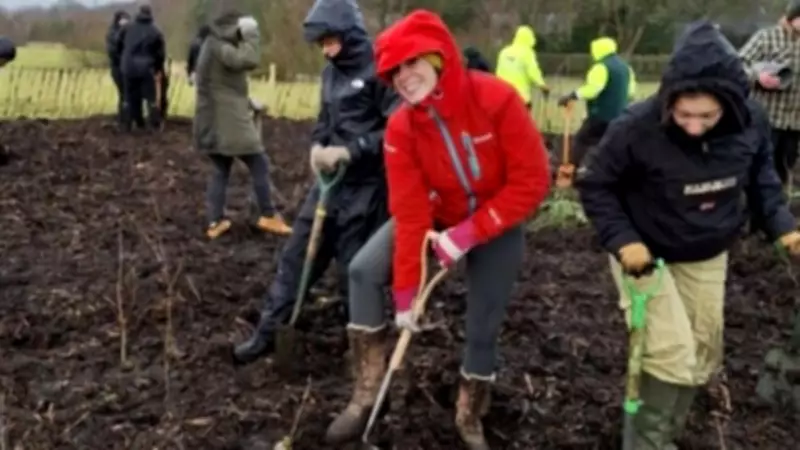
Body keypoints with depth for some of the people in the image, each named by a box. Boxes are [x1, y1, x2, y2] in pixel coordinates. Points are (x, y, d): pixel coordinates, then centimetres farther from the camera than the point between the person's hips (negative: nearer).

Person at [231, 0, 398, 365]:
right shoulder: (331, 73, 11)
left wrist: (349, 152, -22)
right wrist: (317, 146, 0)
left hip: (365, 187, -7)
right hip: (330, 182, 8)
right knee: (296, 255, 10)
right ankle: (267, 332, 20)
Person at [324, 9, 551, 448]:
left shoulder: (497, 98, -29)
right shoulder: (401, 128, -21)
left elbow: (532, 180, -25)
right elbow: (409, 212, -21)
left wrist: (469, 233, -28)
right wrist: (406, 292, -23)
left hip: (498, 222, -2)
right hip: (437, 215, 2)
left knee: (483, 327, 1)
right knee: (365, 270, -16)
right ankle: (366, 393, -3)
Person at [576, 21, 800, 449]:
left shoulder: (751, 121, -18)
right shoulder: (637, 127, -31)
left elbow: (760, 174, 3)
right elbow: (593, 184, -16)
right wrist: (622, 239, -26)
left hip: (707, 256, 5)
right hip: (645, 253, -5)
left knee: (702, 353, 15)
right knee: (673, 354, -14)